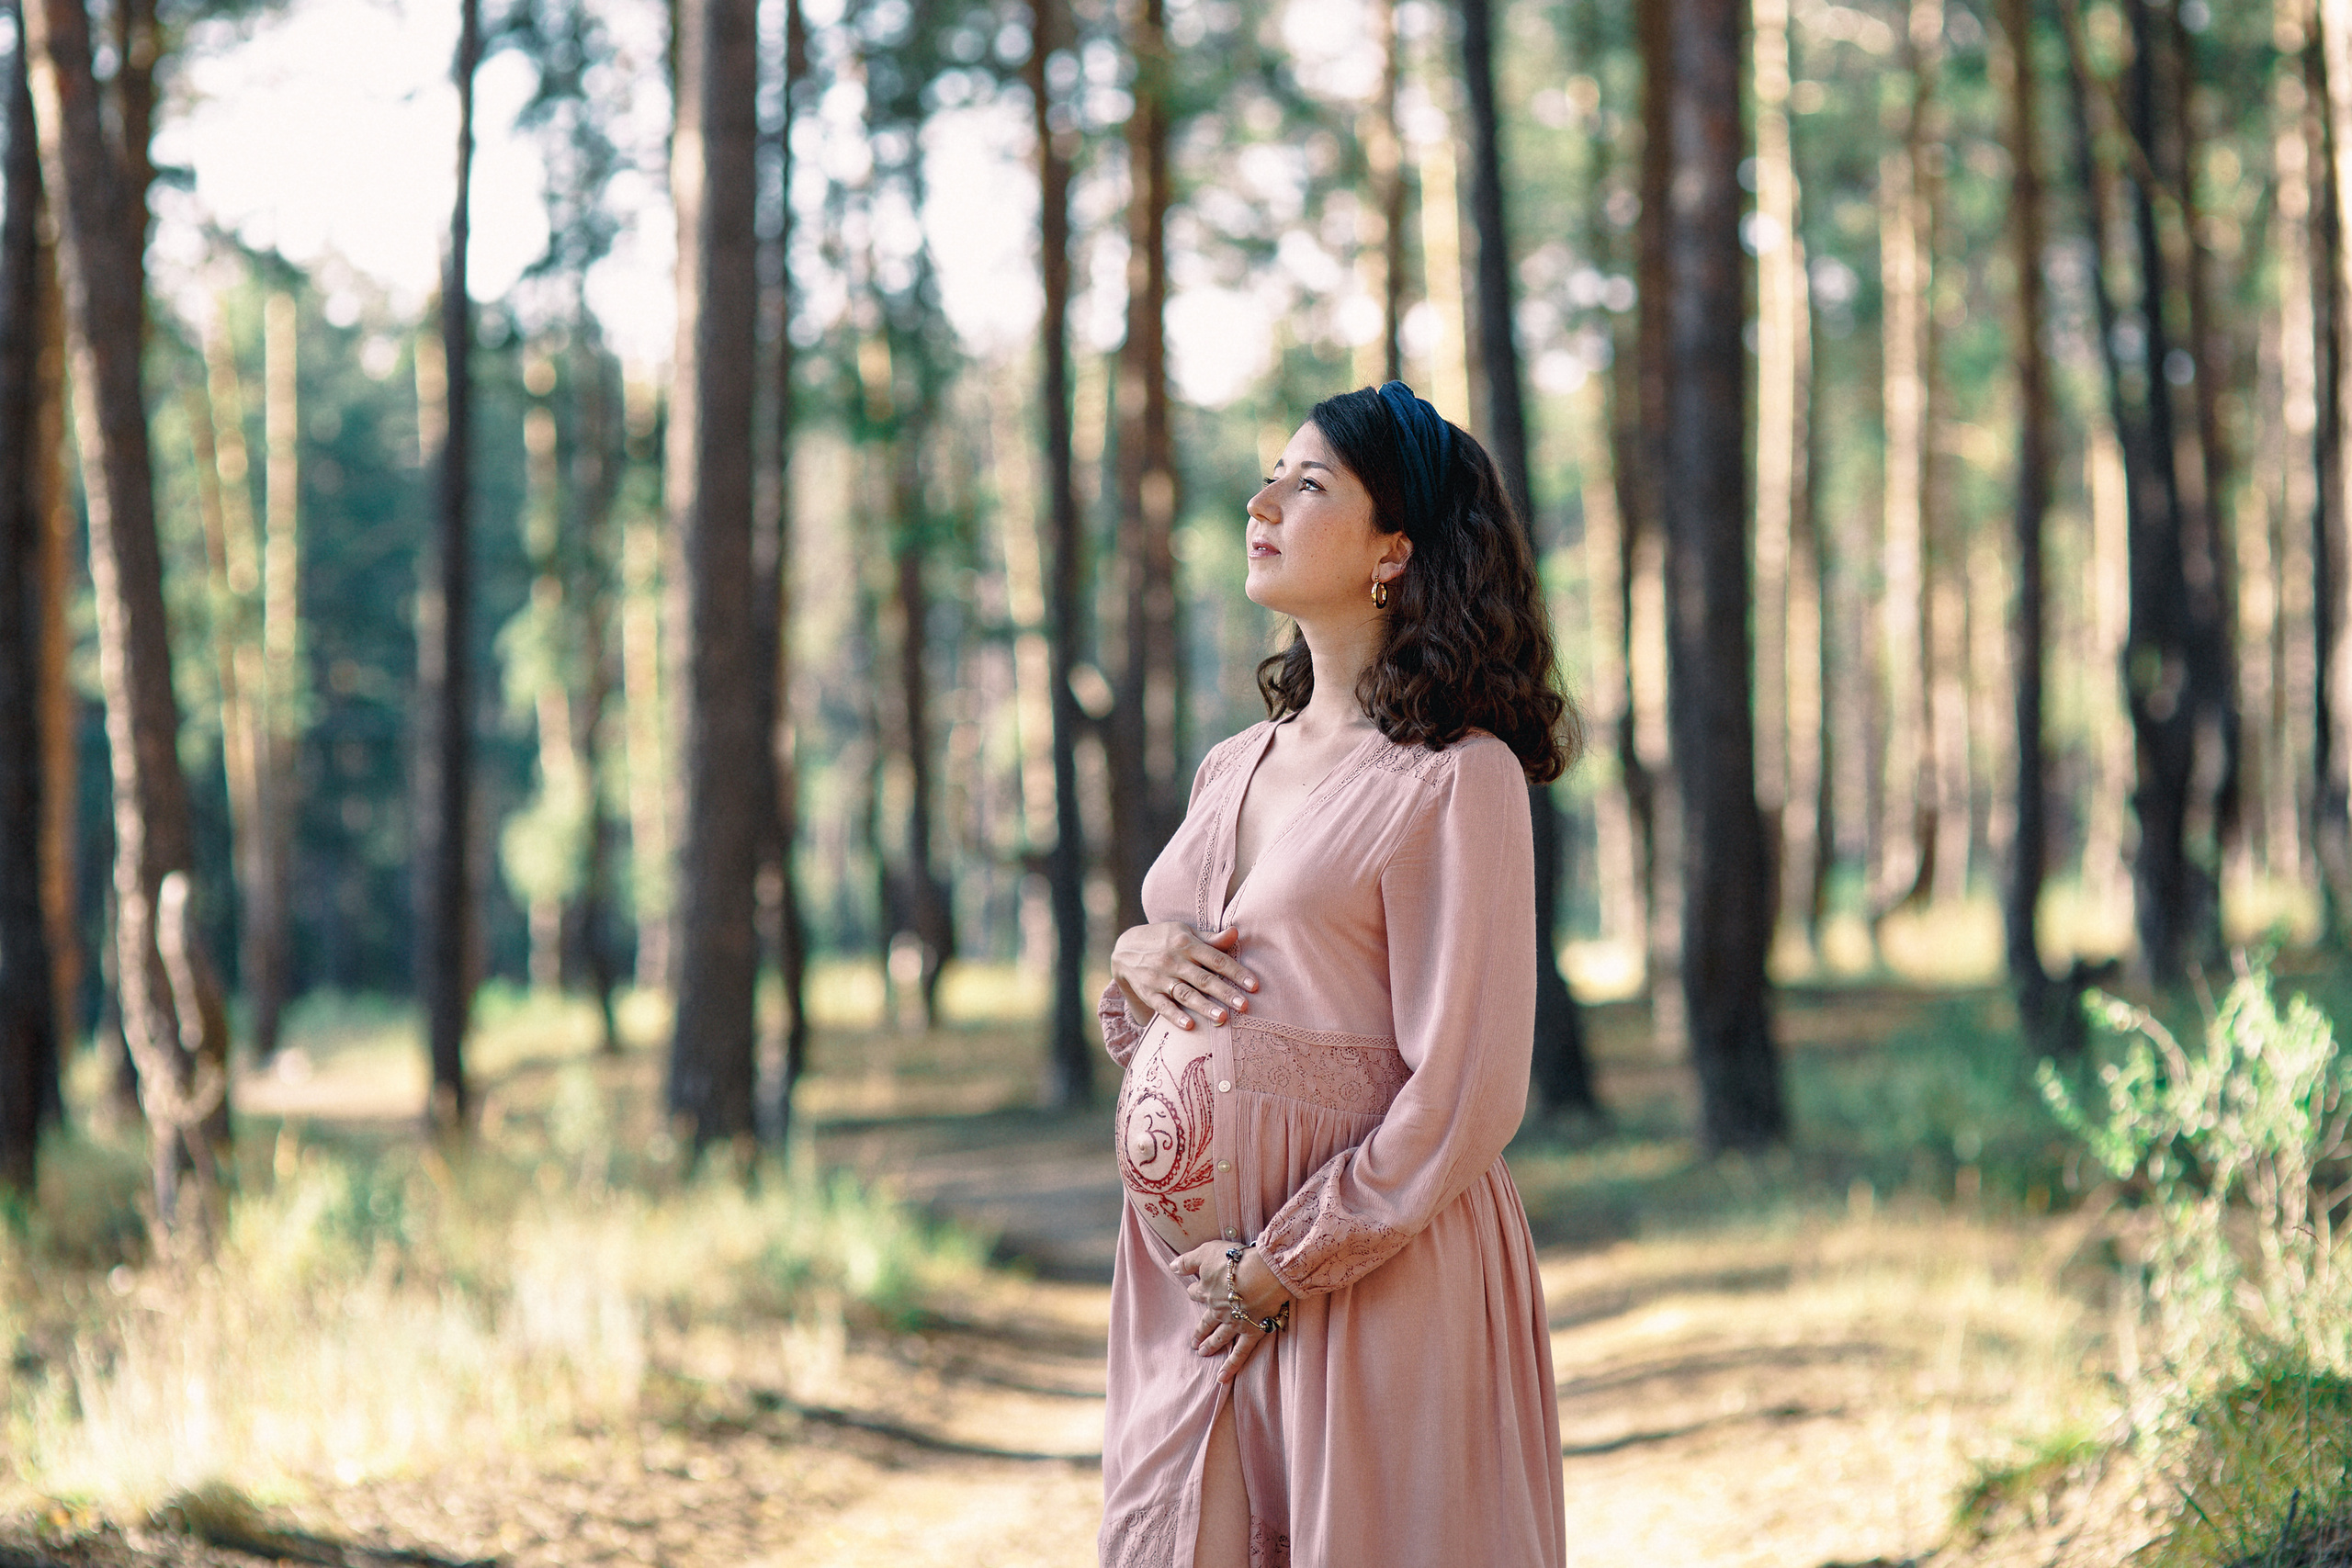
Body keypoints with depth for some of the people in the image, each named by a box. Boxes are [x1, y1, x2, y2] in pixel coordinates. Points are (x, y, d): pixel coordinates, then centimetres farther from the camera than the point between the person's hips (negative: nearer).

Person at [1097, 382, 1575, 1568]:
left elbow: (1464, 1094, -14)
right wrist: (1131, 962, 0)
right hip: (1189, 1276, 7)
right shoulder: (1232, 768, 14)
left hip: (1374, 1278, -6)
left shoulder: (1455, 777, -9)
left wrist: (1281, 1268, -13)